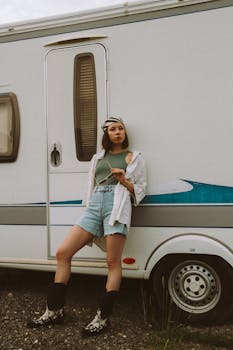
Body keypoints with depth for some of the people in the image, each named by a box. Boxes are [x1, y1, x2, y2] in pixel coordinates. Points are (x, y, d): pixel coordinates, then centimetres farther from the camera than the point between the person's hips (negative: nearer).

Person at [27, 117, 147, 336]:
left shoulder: (134, 158, 12)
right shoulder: (98, 158, 24)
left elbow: (139, 190, 9)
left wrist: (124, 181, -10)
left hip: (117, 205, -4)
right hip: (95, 205, 5)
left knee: (113, 263, -6)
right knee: (62, 253, -2)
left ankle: (103, 318, 3)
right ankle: (54, 311, 8)